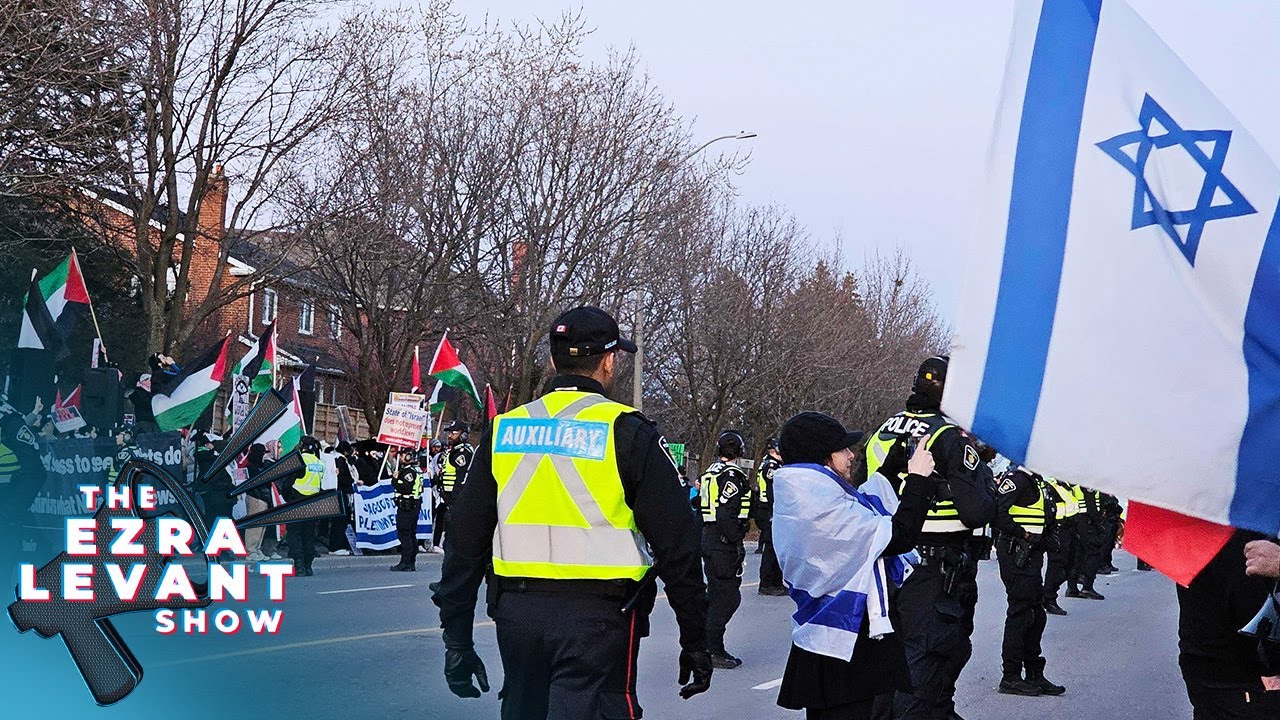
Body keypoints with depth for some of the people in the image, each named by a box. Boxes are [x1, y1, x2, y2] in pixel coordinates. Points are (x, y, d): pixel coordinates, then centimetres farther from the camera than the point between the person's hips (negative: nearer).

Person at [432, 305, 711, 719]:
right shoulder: (626, 432, -4)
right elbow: (676, 545, -5)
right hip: (598, 618, -5)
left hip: (517, 614, 5)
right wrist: (695, 643, 3)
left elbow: (465, 541, 9)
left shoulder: (503, 431, 8)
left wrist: (457, 640, 15)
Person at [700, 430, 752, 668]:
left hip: (708, 538, 10)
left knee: (716, 593, 16)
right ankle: (712, 649, -8)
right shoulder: (731, 475, -14)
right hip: (724, 542, -10)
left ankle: (709, 646, 22)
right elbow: (727, 513, -22)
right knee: (727, 596, -7)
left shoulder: (710, 472, 16)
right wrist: (737, 543, -18)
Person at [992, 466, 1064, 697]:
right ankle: (1010, 677, -1)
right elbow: (998, 513, -24)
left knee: (1036, 615, 13)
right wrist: (1022, 534, -15)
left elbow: (1048, 517, 27)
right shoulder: (1017, 478, -13)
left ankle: (1035, 675, 21)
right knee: (1021, 614, -7)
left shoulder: (1039, 483, 18)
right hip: (1016, 555, -10)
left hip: (1032, 556, 10)